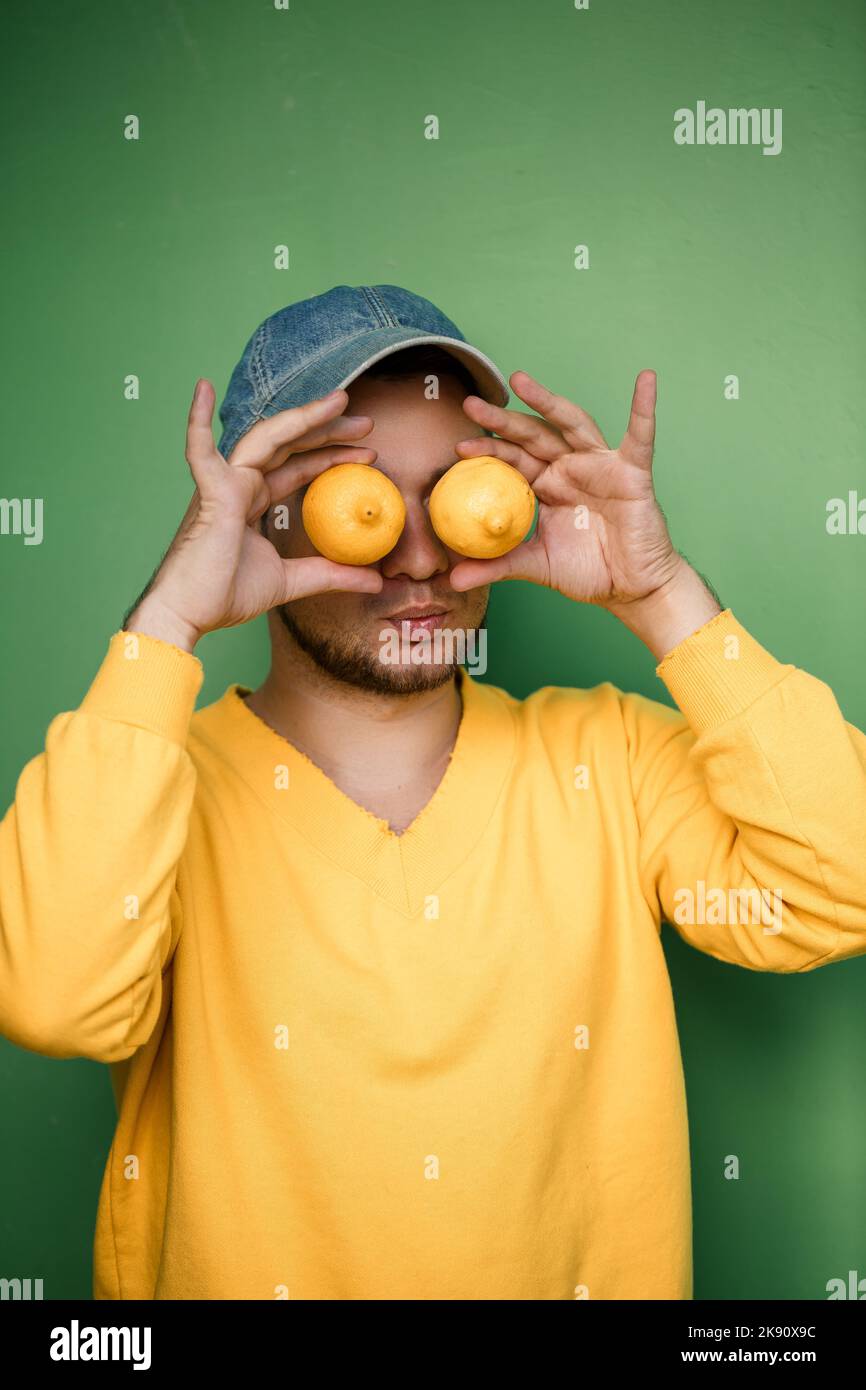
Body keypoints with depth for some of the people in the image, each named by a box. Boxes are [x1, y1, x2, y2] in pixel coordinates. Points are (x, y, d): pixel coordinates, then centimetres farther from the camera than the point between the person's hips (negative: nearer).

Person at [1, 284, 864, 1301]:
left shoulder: (610, 757, 0)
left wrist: (661, 597, -15)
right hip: (237, 1271, -1)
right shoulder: (163, 783, -7)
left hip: (585, 1271, 2)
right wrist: (169, 620, -25)